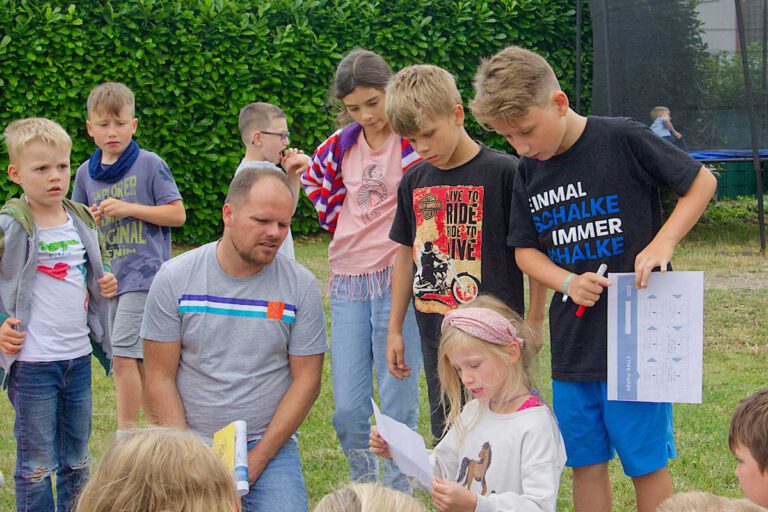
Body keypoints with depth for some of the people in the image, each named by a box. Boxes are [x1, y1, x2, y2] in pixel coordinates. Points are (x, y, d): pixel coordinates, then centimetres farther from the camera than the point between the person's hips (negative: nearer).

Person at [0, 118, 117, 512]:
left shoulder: (83, 221, 8)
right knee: (37, 464, 2)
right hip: (32, 362, -6)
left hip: (79, 356, 6)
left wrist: (106, 283, 3)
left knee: (77, 460, 16)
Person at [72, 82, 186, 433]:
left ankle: (125, 436, -9)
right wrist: (90, 219, -5)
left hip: (144, 272, -6)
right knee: (140, 360, 12)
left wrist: (129, 208, -14)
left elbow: (177, 214, -6)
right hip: (105, 275, 6)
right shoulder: (86, 173, 10)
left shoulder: (149, 165, -4)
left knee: (123, 355, -14)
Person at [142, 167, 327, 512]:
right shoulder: (175, 279, -2)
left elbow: (306, 381, -1)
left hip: (269, 444, 0)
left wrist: (257, 460, -9)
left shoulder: (301, 286, -1)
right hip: (190, 443, 0)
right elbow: (160, 378, -1)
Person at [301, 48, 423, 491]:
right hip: (348, 279, 5)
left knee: (398, 403, -1)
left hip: (396, 275, -5)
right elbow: (316, 178, 28)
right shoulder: (344, 144, 9)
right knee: (348, 408, 4)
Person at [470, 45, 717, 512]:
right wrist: (568, 282, -10)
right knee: (586, 463, 11)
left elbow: (702, 181, -3)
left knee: (647, 463, 3)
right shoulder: (530, 172, 3)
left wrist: (663, 242, -15)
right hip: (573, 342, 5)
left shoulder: (622, 140, -12)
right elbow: (525, 250, 10)